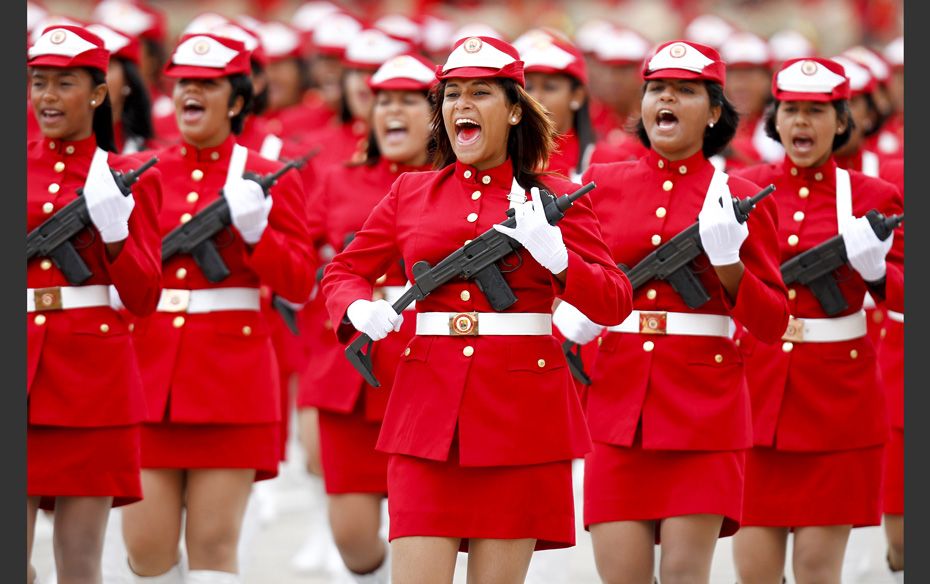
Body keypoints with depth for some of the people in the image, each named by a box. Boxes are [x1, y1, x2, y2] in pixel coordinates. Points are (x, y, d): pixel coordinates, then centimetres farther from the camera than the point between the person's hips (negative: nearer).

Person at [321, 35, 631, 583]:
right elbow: (342, 273, 17)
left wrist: (554, 256, -19)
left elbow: (615, 302, -1)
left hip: (522, 414, -1)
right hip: (429, 412, 1)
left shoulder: (553, 197, 4)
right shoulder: (411, 194, 10)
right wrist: (359, 311, -5)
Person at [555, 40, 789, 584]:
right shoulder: (603, 184, 8)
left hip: (705, 409, -2)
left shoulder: (740, 199, 2)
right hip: (619, 402, 2)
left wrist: (728, 262, -15)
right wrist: (567, 313, -2)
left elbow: (772, 322, 1)